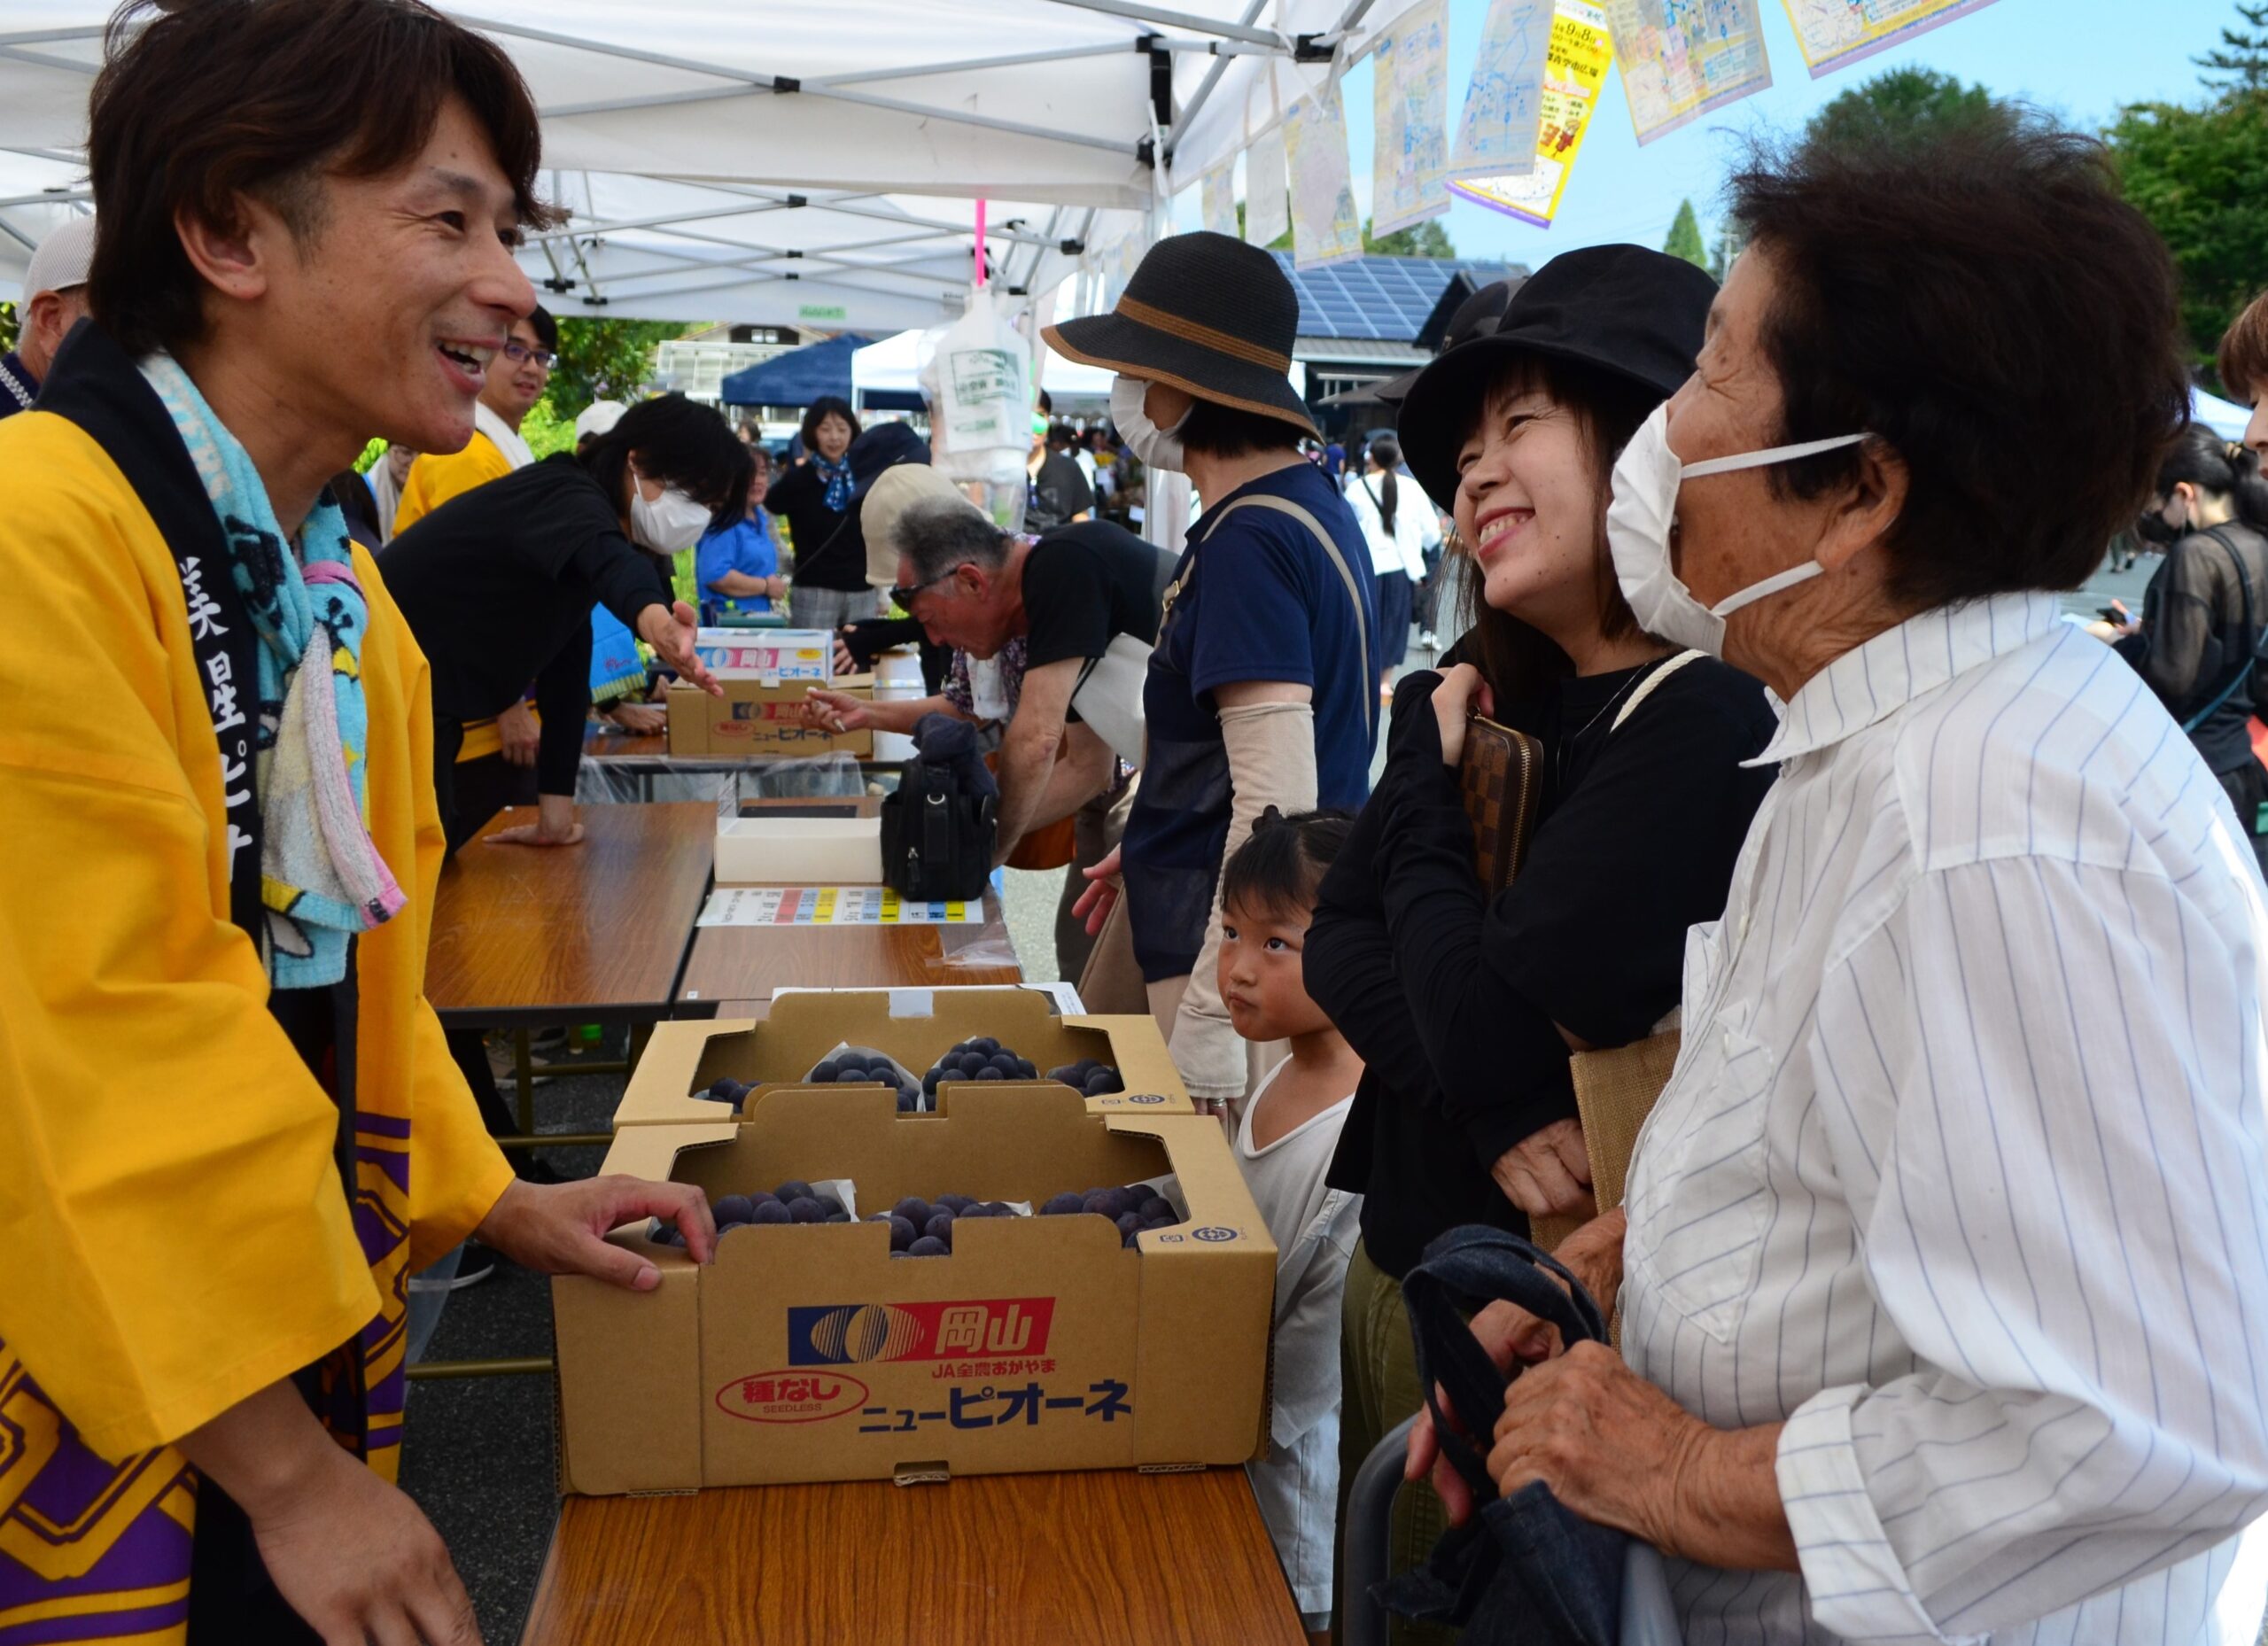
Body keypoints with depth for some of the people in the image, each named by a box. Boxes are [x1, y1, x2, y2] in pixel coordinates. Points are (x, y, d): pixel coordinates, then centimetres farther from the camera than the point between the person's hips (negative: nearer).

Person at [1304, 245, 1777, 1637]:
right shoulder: (1507, 694, 3)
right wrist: (1497, 1112, -18)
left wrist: (1428, 770, -11)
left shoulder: (1704, 724, -24)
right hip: (1407, 1252, 7)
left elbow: (1481, 1025, -26)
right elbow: (1339, 941, -1)